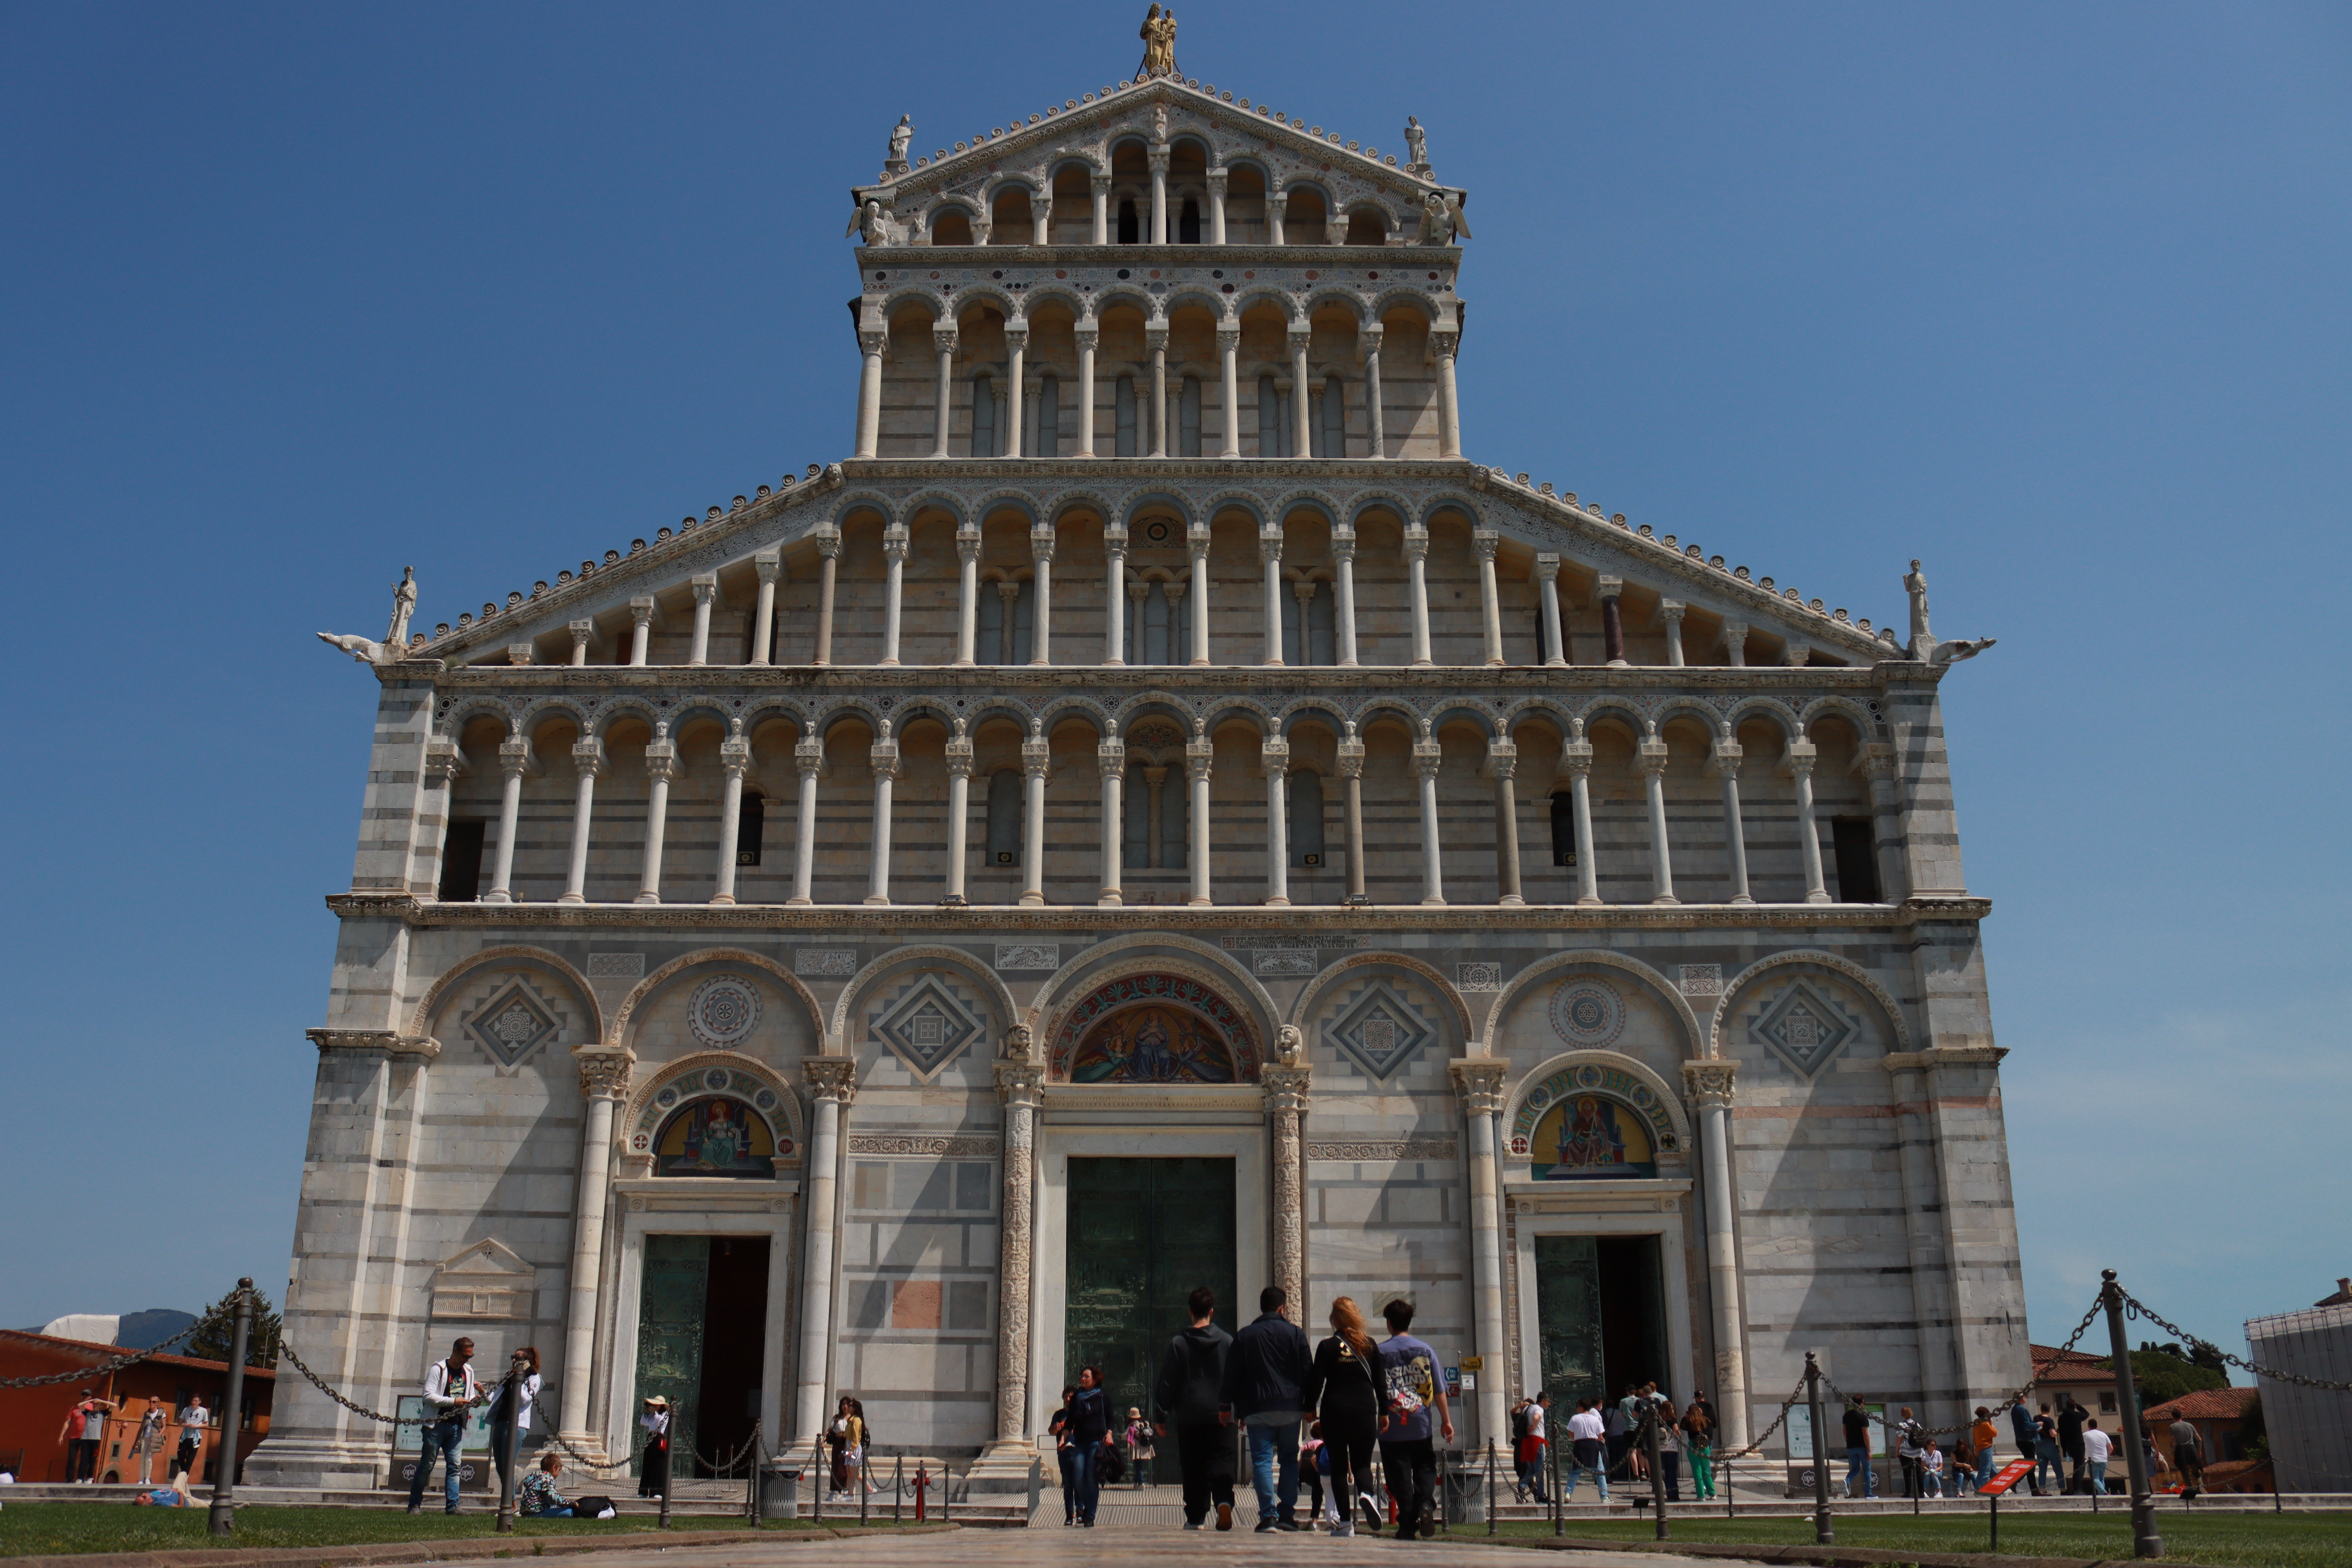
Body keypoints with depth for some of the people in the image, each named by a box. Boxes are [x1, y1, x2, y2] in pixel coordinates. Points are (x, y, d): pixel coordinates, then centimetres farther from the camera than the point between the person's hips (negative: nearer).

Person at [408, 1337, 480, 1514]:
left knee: (454, 1467, 1)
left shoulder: (468, 1372, 11)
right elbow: (428, 1396, -15)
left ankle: (453, 1506, 1)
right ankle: (414, 1505, 11)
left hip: (456, 1426, 5)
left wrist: (475, 1400, -5)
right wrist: (453, 1401, -21)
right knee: (426, 1466, 1)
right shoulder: (438, 1369, -8)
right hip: (436, 1425, -5)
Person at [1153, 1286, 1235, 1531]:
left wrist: (1162, 1416, 6)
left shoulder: (1178, 1344, -2)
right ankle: (1224, 1501, -22)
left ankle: (1196, 1517, 8)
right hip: (1219, 1414, 0)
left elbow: (1167, 1383, -1)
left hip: (1189, 1416, 0)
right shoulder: (1228, 1342, 1)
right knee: (1221, 1461, 3)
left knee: (1193, 1467, 9)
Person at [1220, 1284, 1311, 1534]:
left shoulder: (1244, 1336, 7)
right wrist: (1309, 1406, 9)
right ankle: (1286, 1513, 7)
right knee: (1289, 1459, 12)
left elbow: (1232, 1378, 6)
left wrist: (1236, 1411, 12)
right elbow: (1307, 1373, 2)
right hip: (1290, 1408, 0)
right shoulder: (1295, 1333, 3)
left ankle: (1268, 1515, -8)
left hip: (1257, 1410, 0)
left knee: (1262, 1461, 0)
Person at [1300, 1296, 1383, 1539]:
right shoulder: (1370, 1346, 4)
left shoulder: (1327, 1347, -3)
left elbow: (1316, 1382, -3)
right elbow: (1380, 1382, 8)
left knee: (1339, 1466, 7)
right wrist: (1384, 1412, 18)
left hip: (1335, 1412, -1)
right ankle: (1366, 1494, -22)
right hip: (1365, 1410, 2)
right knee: (1362, 1462, 10)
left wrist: (1310, 1409, 8)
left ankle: (1346, 1522, 2)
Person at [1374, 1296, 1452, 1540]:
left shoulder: (1379, 1352, -3)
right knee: (1425, 1469, 13)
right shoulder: (1426, 1351, 3)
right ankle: (1426, 1505, -11)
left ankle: (1408, 1525, 1)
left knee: (1400, 1476, 4)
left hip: (1392, 1429, -1)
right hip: (1421, 1427, 2)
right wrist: (1446, 1420, 9)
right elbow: (1439, 1390, 3)